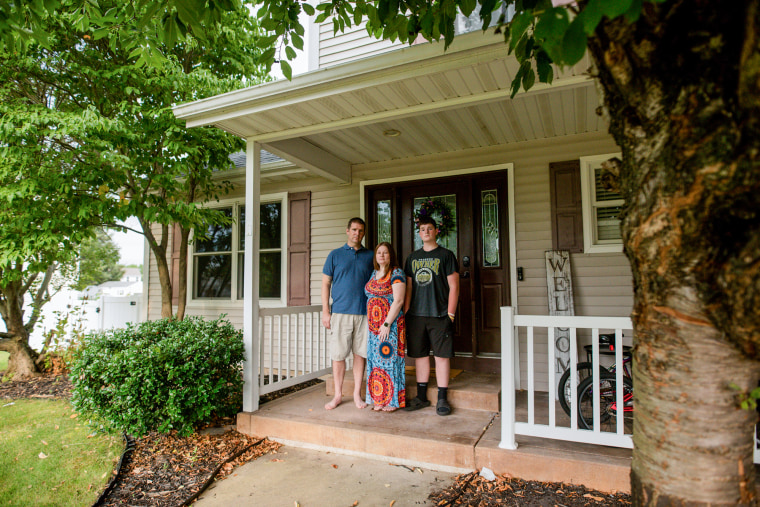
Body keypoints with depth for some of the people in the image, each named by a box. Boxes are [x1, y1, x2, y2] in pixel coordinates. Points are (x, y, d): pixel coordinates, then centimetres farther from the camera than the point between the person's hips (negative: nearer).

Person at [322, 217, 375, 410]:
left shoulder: (370, 256, 10)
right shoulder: (335, 255, 7)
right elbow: (326, 283, 6)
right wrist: (325, 311, -2)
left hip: (364, 313, 1)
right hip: (340, 312, -1)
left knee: (360, 354, 7)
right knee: (338, 355, 3)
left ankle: (357, 394, 20)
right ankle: (338, 395, 17)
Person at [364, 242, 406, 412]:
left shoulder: (396, 273, -8)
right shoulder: (374, 274, 15)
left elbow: (398, 301, -15)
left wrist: (387, 324, -18)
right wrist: (371, 324, 12)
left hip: (391, 324, -7)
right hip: (374, 326, 7)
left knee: (390, 358, -2)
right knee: (376, 359, 9)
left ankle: (393, 401, 9)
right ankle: (379, 399, 19)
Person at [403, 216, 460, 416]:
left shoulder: (446, 255, 1)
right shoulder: (413, 257, 14)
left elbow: (454, 286, -3)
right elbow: (409, 287, 15)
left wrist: (450, 313, -10)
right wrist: (405, 311, 8)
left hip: (440, 315, -4)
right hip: (416, 315, 4)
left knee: (442, 355, 0)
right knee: (420, 355, 9)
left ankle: (442, 399, 11)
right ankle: (421, 397, 21)